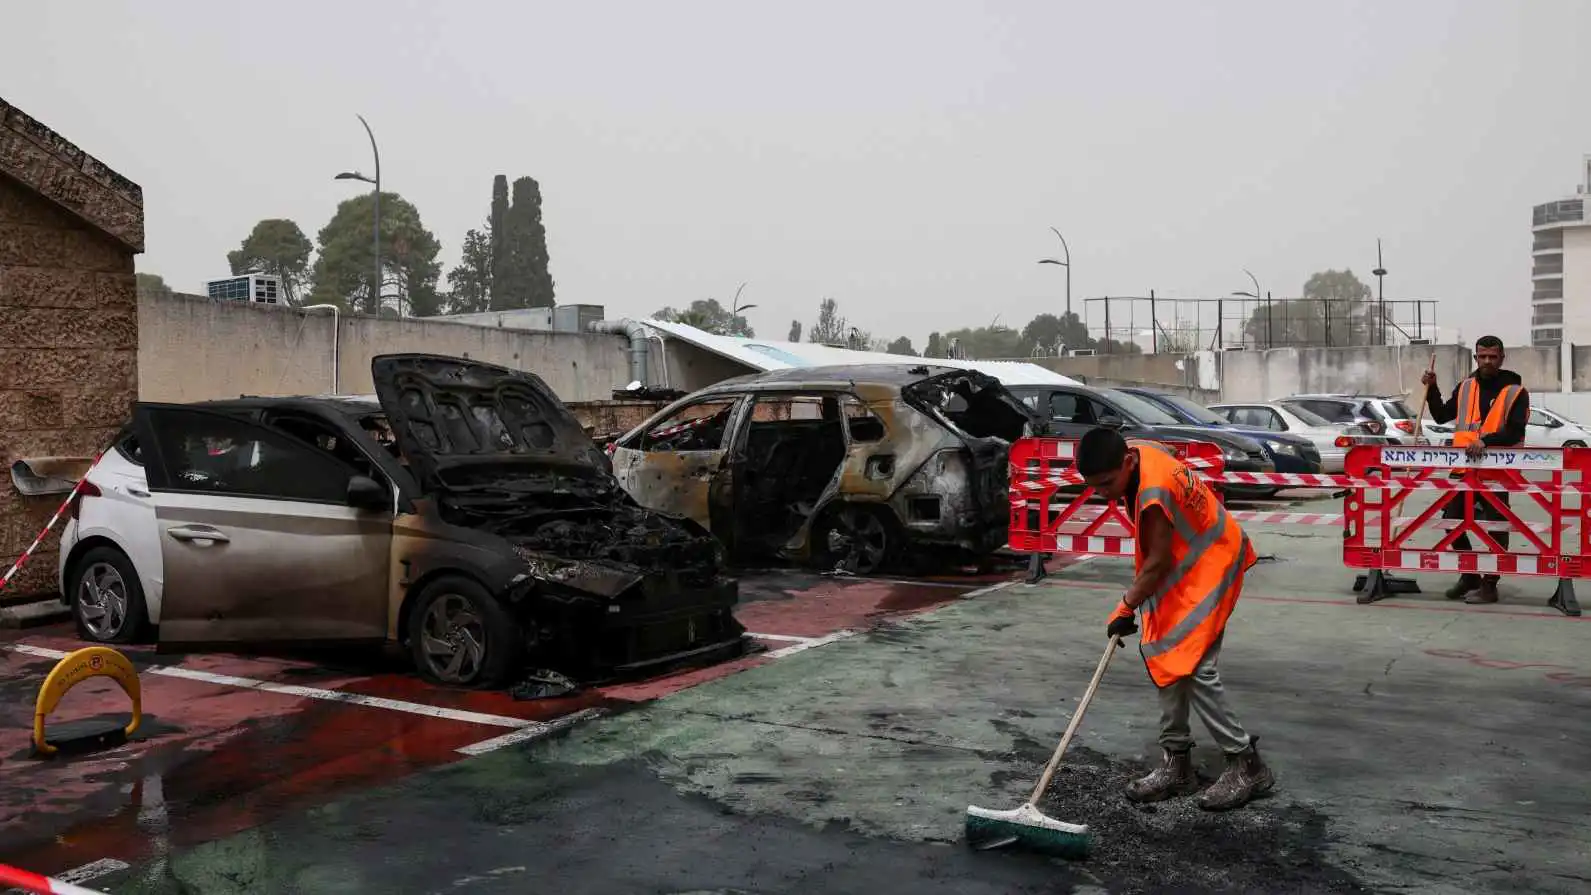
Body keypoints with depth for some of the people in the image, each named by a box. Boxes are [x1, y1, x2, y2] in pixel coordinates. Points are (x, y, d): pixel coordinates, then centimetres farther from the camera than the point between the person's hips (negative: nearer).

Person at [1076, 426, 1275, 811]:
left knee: (1193, 667, -14)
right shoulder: (1136, 454, -5)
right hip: (1183, 566, 10)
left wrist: (1126, 608, -10)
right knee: (1168, 660, 8)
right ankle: (1176, 764, 16)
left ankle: (1247, 764, -1)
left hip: (1210, 566, -10)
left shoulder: (1154, 494, -32)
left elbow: (1157, 563, -22)